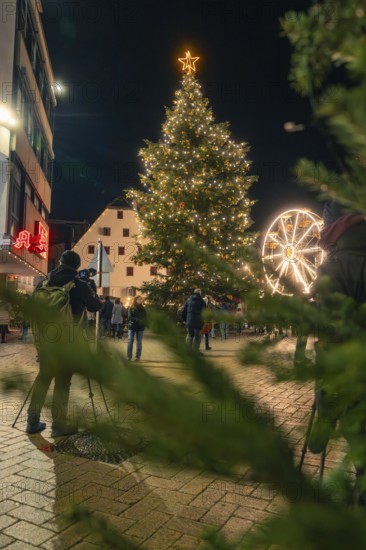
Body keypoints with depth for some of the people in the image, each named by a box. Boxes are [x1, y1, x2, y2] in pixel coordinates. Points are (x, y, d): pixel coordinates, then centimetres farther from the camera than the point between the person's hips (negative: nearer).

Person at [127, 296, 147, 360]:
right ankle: (129, 356, 3)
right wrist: (138, 320, -19)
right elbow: (130, 317, -8)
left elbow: (144, 318, 6)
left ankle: (138, 356, 9)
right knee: (130, 341, -3)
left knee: (139, 342, 4)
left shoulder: (143, 309, 8)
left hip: (140, 327, 2)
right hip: (132, 326, -2)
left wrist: (144, 325, -11)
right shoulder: (131, 308, 1)